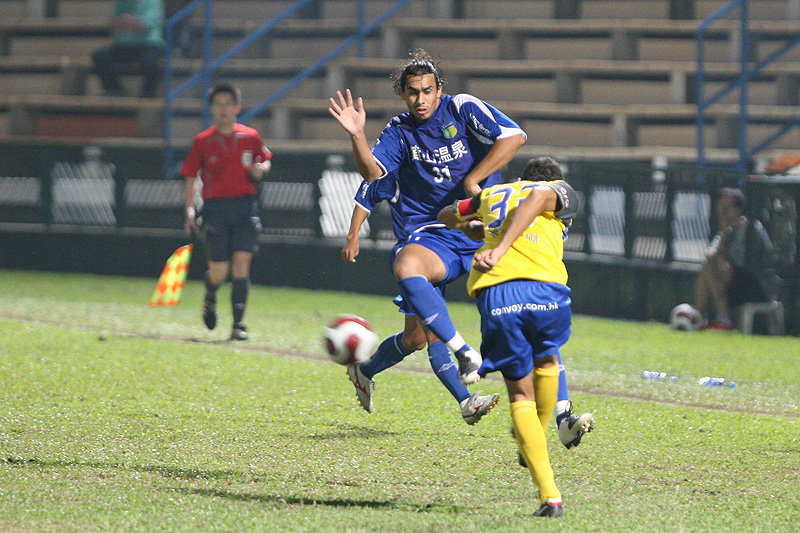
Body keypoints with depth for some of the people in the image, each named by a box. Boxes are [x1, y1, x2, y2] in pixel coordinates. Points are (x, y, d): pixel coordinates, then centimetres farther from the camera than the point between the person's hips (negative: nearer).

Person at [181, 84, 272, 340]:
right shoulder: (203, 141, 1)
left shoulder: (250, 137, 5)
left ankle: (238, 324, -6)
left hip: (245, 206, 1)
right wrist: (190, 210, -4)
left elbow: (266, 159, 22)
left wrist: (260, 170, -2)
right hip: (216, 207, -1)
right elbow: (190, 177, 6)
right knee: (219, 272, -5)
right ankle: (210, 298, 32)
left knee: (242, 263, -10)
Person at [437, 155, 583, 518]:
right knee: (546, 361, 31)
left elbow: (447, 216, 47)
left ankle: (549, 495, 1)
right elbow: (541, 196, -3)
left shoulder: (492, 195, 31)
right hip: (545, 290, -2)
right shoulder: (562, 191, 21)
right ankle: (535, 443, 37)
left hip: (494, 295, 2)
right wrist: (502, 247, -11)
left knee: (521, 394, 11)